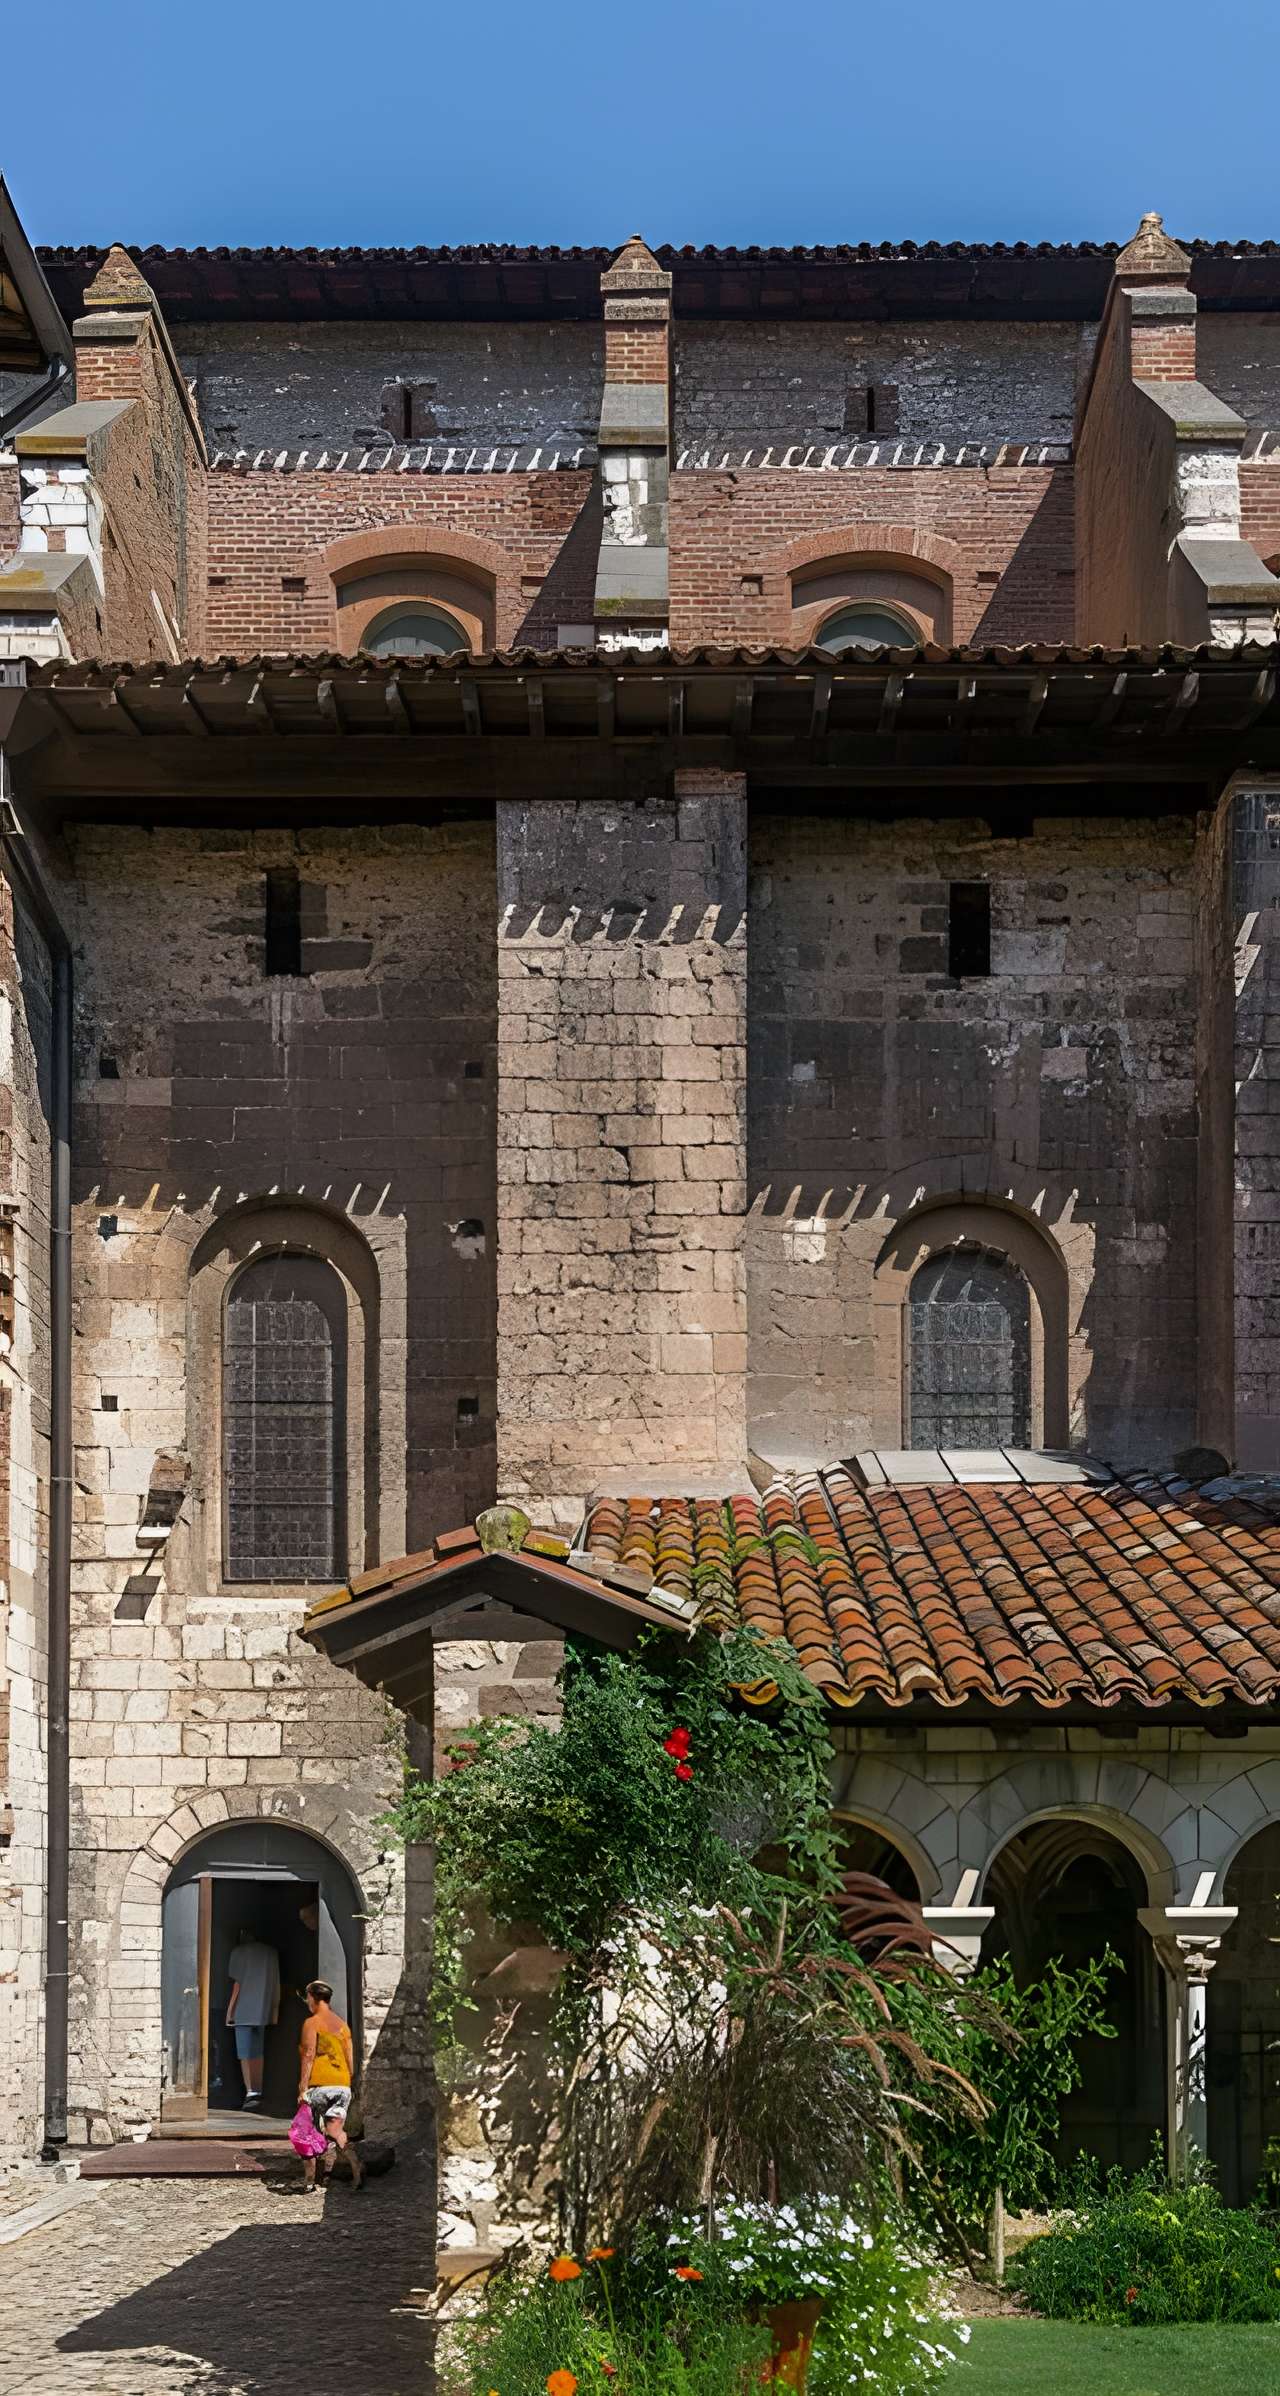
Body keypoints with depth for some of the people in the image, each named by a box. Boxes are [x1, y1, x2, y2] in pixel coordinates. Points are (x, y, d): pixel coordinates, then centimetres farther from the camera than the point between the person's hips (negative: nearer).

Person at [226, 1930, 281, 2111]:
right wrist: (275, 2011, 17)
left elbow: (237, 1983, -6)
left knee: (245, 2054, -4)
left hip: (243, 2010, -5)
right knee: (258, 2053, 14)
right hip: (262, 2012, 5)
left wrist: (230, 2010, -1)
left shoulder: (239, 1952, -4)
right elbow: (276, 1985, 12)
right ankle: (258, 2092, 14)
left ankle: (251, 2092, -14)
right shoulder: (271, 1952, 10)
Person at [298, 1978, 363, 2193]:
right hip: (342, 2085, 5)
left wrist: (303, 2088, -11)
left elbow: (309, 2055, -12)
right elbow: (350, 2059, 14)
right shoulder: (342, 2024, 14)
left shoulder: (312, 2023, -4)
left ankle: (309, 2179, 10)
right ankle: (355, 2162, -18)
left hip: (319, 2084, -5)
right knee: (335, 2132, 5)